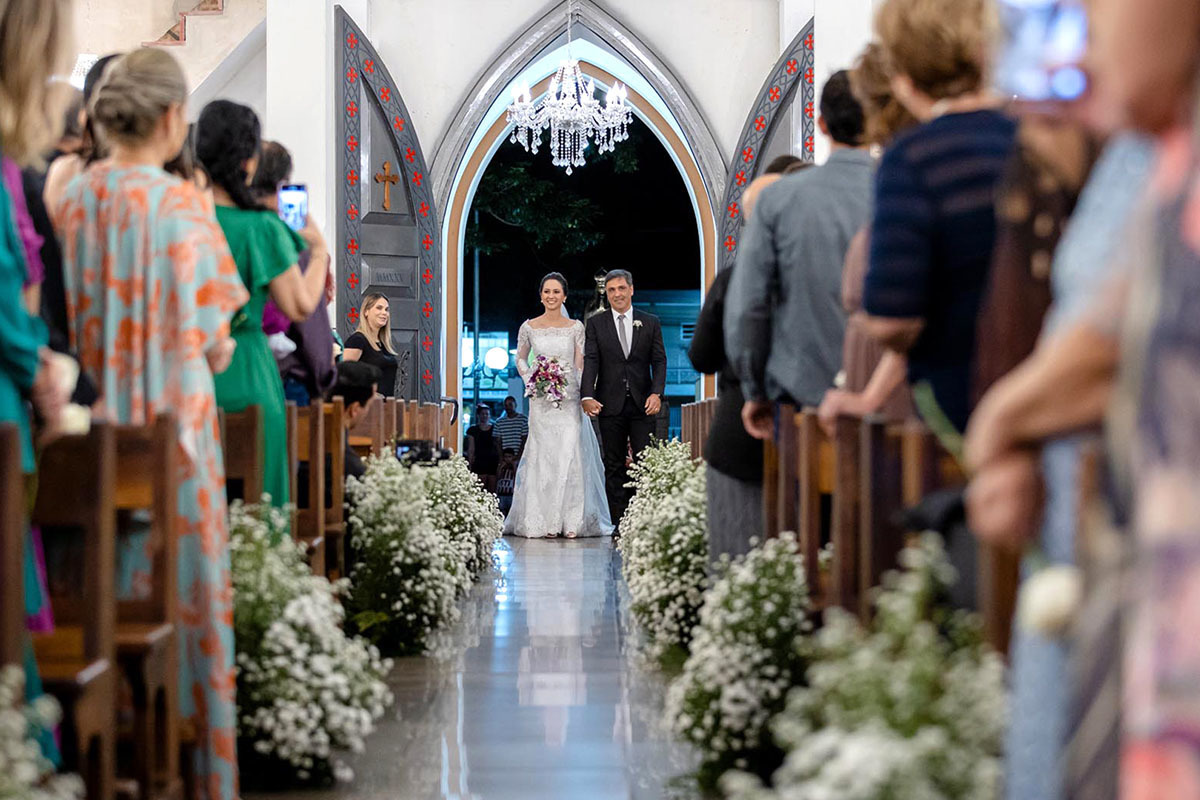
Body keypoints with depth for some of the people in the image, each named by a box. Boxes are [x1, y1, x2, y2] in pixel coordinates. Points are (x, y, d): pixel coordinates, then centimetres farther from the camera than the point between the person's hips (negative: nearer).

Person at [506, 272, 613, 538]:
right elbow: (520, 359, 18)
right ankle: (543, 522, 1)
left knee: (570, 455, -8)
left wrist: (586, 394, -7)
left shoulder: (575, 327, 4)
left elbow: (581, 365, 4)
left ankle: (571, 521, -4)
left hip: (570, 399, 0)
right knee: (543, 455, -2)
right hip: (541, 401, 1)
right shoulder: (529, 327, 5)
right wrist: (530, 382, 3)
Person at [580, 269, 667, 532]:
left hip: (643, 404, 0)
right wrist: (587, 396, -15)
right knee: (614, 466, 3)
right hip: (611, 404, 0)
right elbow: (590, 361, -1)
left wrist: (656, 393, -11)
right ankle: (619, 524, 6)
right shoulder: (595, 324, 7)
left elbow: (659, 361, 5)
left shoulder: (650, 323, 9)